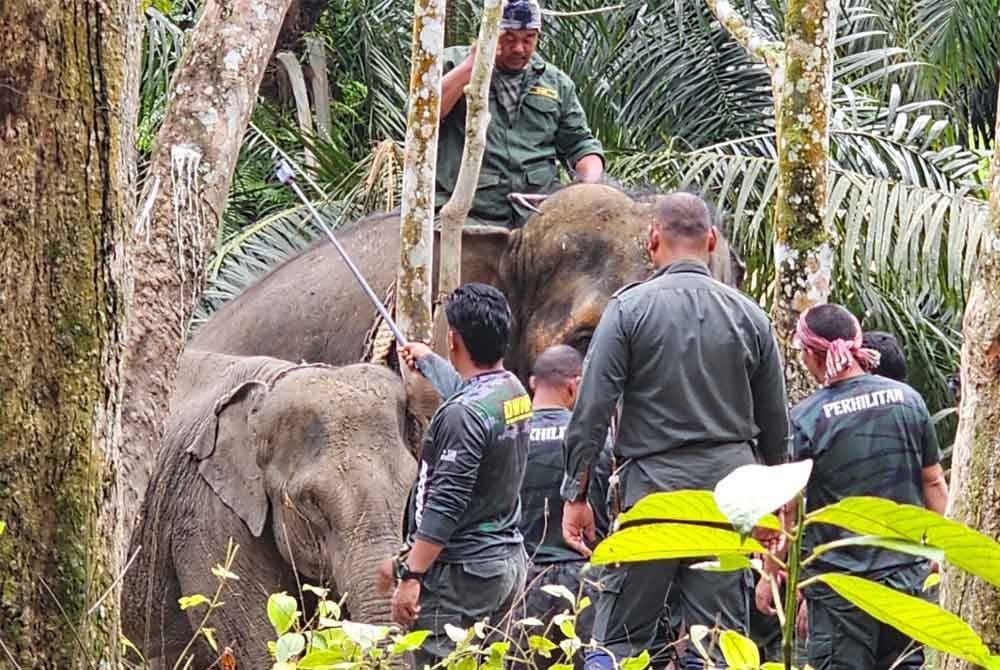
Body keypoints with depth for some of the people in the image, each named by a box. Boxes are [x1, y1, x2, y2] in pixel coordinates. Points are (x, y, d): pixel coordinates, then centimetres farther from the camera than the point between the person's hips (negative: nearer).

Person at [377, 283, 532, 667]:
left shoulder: (464, 414, -19)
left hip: (462, 572, -10)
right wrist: (427, 359, 56)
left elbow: (445, 507, -23)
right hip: (508, 559, 10)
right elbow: (462, 385, 37)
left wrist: (411, 575, -21)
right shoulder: (512, 390, 10)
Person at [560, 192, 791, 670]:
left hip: (653, 485, -3)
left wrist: (576, 495, -1)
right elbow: (775, 425, 13)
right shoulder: (749, 316, 7)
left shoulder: (629, 308, -3)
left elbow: (591, 411, -7)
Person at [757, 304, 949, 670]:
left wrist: (771, 575, 2)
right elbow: (934, 483, 6)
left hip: (838, 581, -4)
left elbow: (787, 508, -8)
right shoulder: (907, 399, 0)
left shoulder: (807, 418, -12)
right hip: (907, 576, 4)